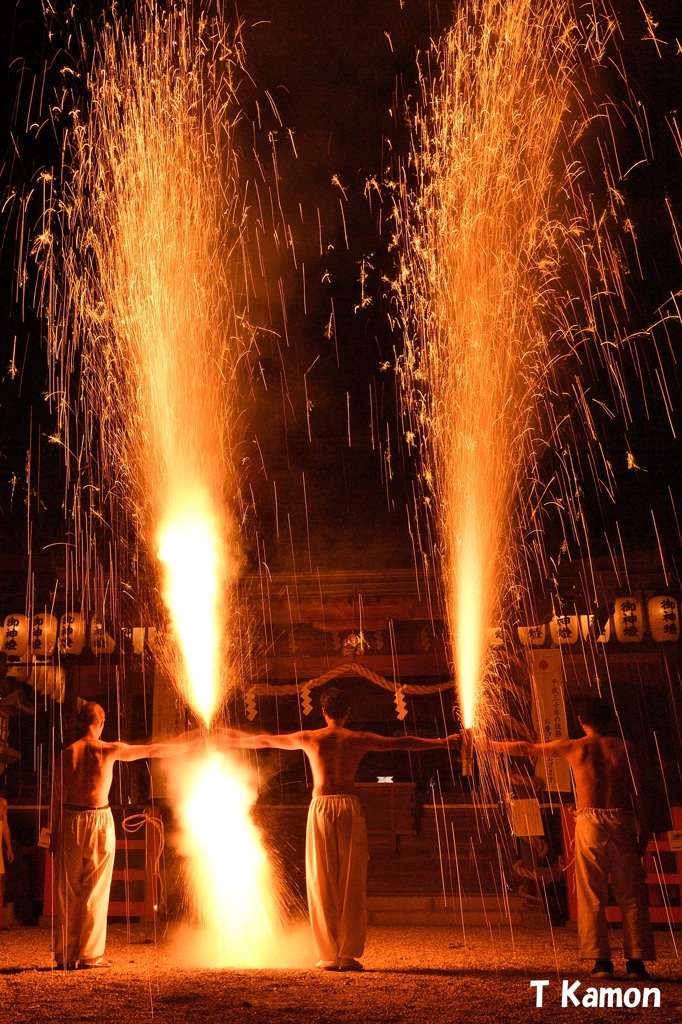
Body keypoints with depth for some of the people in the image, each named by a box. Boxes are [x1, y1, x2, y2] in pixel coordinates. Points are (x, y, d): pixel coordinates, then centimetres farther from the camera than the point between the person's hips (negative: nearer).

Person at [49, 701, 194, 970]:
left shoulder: (67, 754, 0)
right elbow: (152, 750, 5)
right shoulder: (109, 750, -4)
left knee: (67, 892, 10)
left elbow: (56, 798, 2)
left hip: (70, 821, 2)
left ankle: (65, 956, 15)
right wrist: (187, 746, 16)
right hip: (99, 820, -2)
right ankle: (90, 955, 8)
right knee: (95, 891, 6)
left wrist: (53, 833, 10)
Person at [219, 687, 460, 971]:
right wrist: (442, 742, 21)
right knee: (352, 884, 7)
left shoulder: (309, 738, 6)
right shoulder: (359, 739, 6)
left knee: (322, 884, 7)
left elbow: (267, 740, 19)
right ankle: (349, 955, 9)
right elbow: (402, 743, 12)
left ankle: (329, 956, 10)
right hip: (350, 807, 0)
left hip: (320, 808, 0)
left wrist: (235, 740, 35)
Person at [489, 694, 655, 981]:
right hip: (622, 820, 1)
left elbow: (528, 748, 14)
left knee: (592, 896, 4)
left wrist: (492, 744, 25)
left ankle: (601, 960, 2)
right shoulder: (622, 747, 8)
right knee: (631, 895, 8)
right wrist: (643, 827, 10)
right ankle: (636, 962, 7)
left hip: (589, 822, -1)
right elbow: (637, 789, 3)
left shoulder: (573, 747, 6)